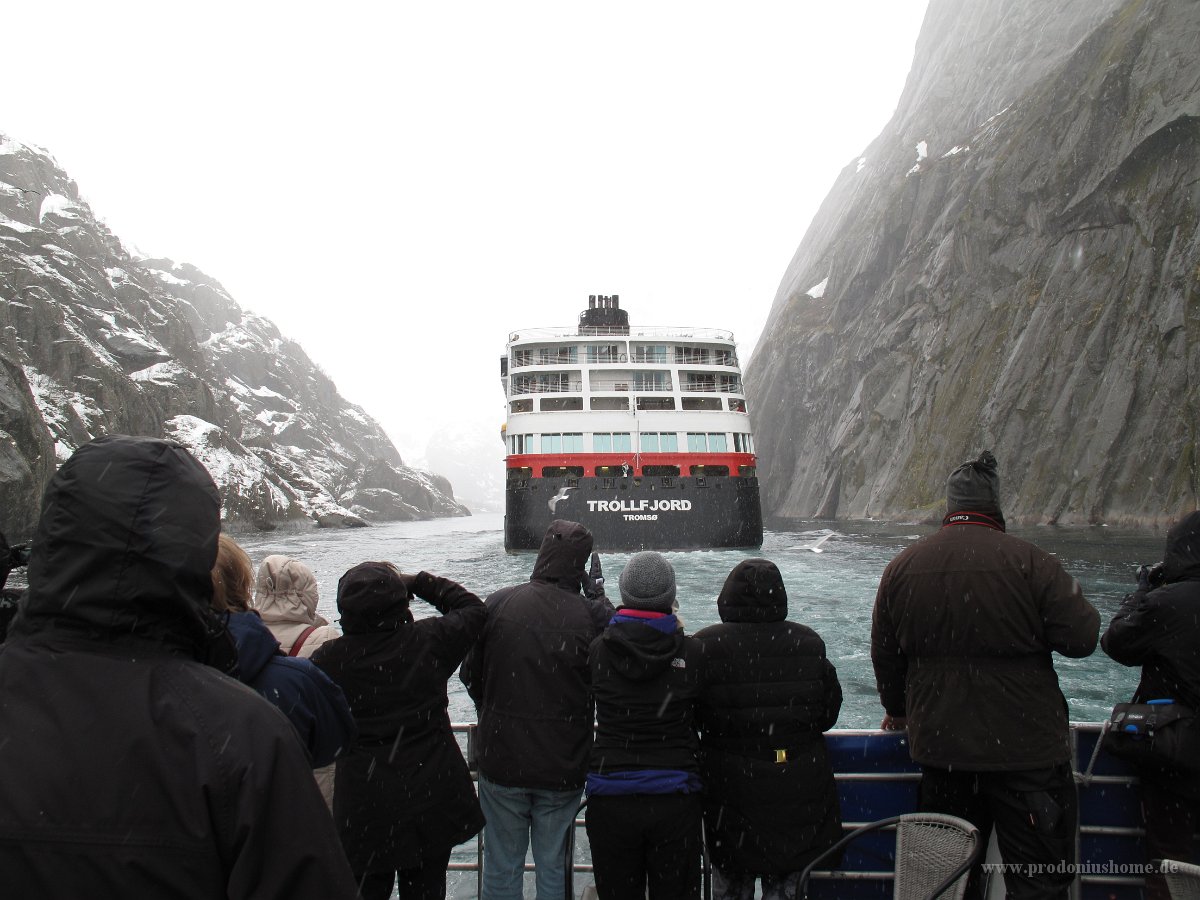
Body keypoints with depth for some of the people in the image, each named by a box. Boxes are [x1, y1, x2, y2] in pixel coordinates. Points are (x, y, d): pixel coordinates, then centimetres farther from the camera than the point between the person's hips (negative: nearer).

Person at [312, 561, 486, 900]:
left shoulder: (329, 658, -13)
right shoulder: (430, 640, -13)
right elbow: (472, 609, 5)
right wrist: (419, 582, 6)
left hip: (364, 811, 0)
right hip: (432, 798, 1)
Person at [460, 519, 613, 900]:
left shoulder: (498, 603, -10)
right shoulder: (593, 614, -14)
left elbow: (471, 673, 0)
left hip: (501, 760, 0)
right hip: (564, 766, 0)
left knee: (501, 868, 16)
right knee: (553, 868, 16)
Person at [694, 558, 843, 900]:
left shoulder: (705, 646, -13)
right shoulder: (808, 643, -6)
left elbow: (690, 718, -5)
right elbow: (828, 715, 2)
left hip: (730, 787, -1)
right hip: (798, 791, 1)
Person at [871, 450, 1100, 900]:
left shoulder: (901, 567, 2)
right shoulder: (1031, 563, -12)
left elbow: (884, 655, 9)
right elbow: (1081, 639, -11)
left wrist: (897, 709, 25)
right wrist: (1076, 598, 10)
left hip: (939, 748, 4)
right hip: (1026, 753, -4)